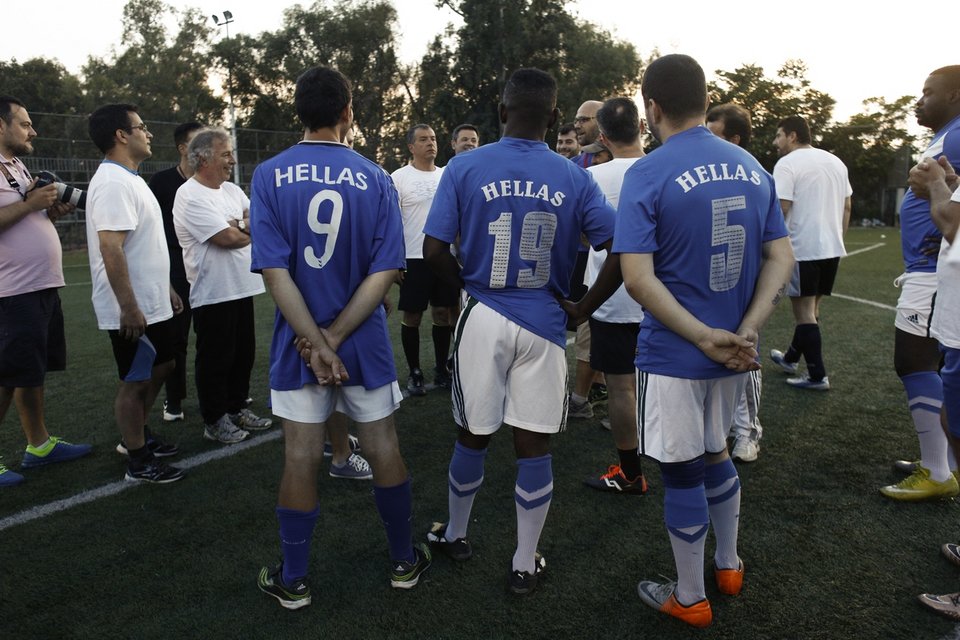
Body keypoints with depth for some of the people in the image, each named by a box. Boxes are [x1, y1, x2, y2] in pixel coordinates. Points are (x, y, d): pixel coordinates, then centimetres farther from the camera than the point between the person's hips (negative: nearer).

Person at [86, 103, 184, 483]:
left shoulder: (129, 179, 14)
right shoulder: (114, 183, -19)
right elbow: (111, 250, -27)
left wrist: (166, 289, 21)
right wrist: (128, 308, -28)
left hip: (152, 303, 10)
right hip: (134, 310, -10)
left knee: (161, 367, 21)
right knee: (136, 381, 1)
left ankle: (136, 436, 35)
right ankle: (140, 463, 15)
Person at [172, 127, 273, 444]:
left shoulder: (232, 190, 12)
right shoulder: (190, 196, -14)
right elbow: (227, 238, -20)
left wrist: (238, 225, -15)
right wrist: (253, 230, -1)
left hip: (242, 287, 8)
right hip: (212, 294, -8)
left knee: (243, 353, 16)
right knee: (216, 359, 4)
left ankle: (237, 409, 31)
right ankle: (214, 421, 17)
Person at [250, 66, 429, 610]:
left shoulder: (270, 175, -5)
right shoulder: (374, 178, -5)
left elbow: (275, 271, -14)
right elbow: (385, 271, -12)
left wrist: (316, 341, -14)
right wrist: (335, 336, -12)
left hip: (298, 341, 0)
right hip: (365, 340, 0)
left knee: (302, 457, 9)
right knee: (384, 449, 13)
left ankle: (293, 581, 25)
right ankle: (405, 561, 30)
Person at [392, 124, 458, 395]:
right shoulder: (399, 177, -3)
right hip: (413, 258, -4)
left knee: (443, 313, 9)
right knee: (412, 316, 3)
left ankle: (441, 370, 23)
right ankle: (415, 373, 16)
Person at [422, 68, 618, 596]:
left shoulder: (465, 168, -4)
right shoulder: (573, 178, -1)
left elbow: (433, 250, -7)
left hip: (483, 317, 0)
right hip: (543, 324, 0)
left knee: (474, 435, 16)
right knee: (533, 444, 9)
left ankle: (455, 535, 38)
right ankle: (524, 564, 22)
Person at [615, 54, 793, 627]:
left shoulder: (647, 174, -14)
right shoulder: (753, 168, 5)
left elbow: (638, 279, -22)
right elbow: (782, 260, 2)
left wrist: (705, 337, -17)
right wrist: (746, 331, -8)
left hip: (674, 354, -6)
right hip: (732, 352, 6)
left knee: (682, 471, 9)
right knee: (714, 453, 25)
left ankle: (690, 600, 26)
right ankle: (729, 565, 42)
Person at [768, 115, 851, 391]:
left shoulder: (787, 164, -10)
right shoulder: (835, 162, 14)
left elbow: (780, 210, -17)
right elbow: (847, 206, 16)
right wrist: (837, 238, 22)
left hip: (803, 249, -8)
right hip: (831, 248, 8)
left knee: (804, 310, 0)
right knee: (811, 307, 18)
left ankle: (817, 376, 3)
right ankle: (791, 357, 34)